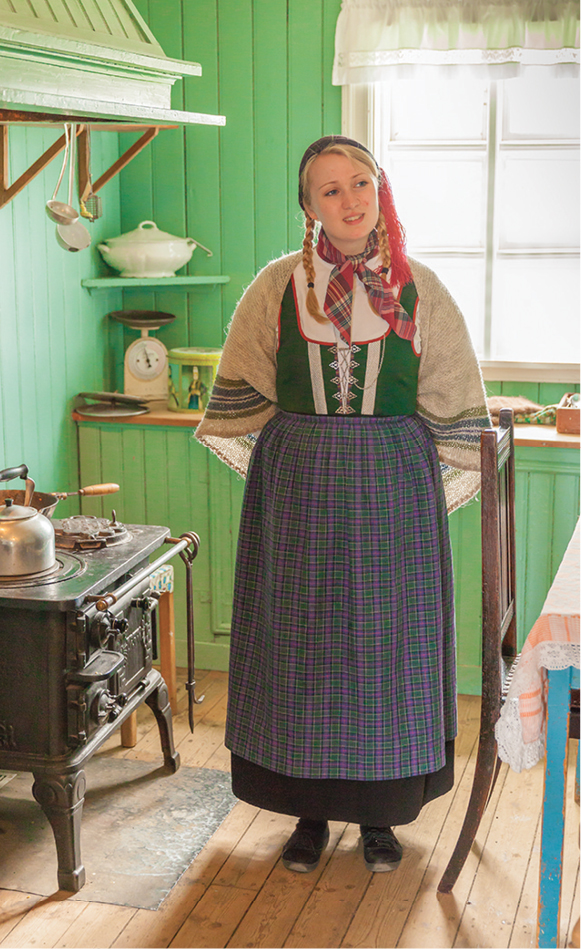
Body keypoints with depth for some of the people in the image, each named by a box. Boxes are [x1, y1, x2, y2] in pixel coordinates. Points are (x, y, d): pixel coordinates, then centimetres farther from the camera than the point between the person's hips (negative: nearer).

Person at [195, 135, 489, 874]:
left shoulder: (419, 290, 0)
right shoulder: (277, 287, 1)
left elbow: (452, 404, 4)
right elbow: (241, 394, 9)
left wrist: (437, 483, 0)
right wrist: (272, 469, 5)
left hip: (392, 486, 0)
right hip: (300, 487, 1)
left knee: (386, 640, 6)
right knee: (301, 642, 6)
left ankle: (379, 812, 23)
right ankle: (311, 811, 23)